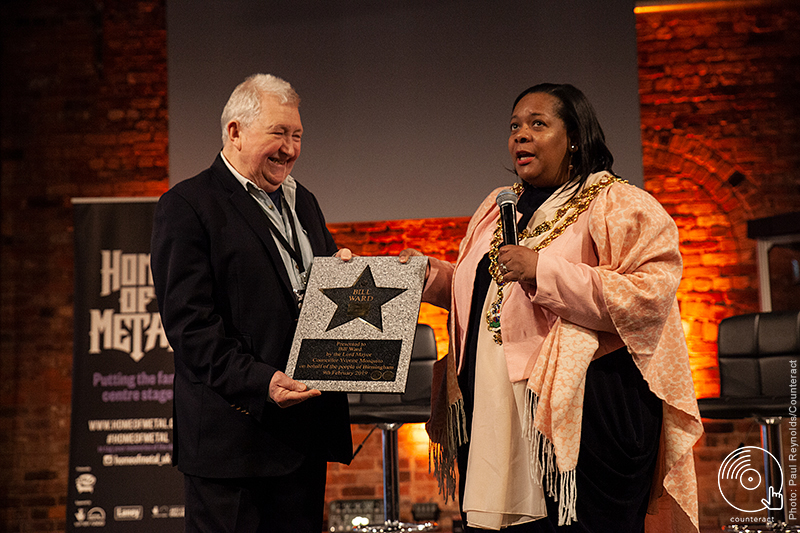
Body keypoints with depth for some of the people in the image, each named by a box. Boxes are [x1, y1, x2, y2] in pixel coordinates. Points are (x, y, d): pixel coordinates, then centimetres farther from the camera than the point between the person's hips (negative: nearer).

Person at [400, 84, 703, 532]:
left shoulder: (619, 205, -2)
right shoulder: (498, 207, 19)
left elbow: (650, 295, -16)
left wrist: (544, 271, -18)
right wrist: (433, 275, 10)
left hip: (583, 409, -6)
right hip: (493, 412, 6)